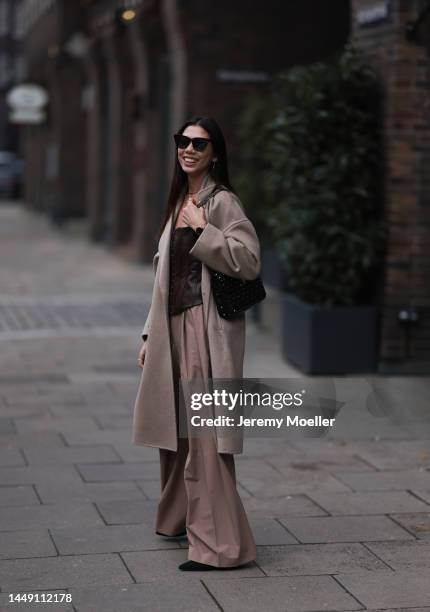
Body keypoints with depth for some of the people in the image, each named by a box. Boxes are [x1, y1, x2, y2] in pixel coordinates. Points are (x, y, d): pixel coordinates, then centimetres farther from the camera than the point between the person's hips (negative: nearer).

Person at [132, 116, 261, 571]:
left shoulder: (223, 202, -8)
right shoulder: (178, 203, 16)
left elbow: (249, 261, -19)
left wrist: (202, 231, -18)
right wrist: (150, 334, 16)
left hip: (206, 329, -8)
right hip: (173, 327, 8)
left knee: (204, 434, -8)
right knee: (174, 431, 15)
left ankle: (219, 544, -2)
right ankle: (180, 519, 31)